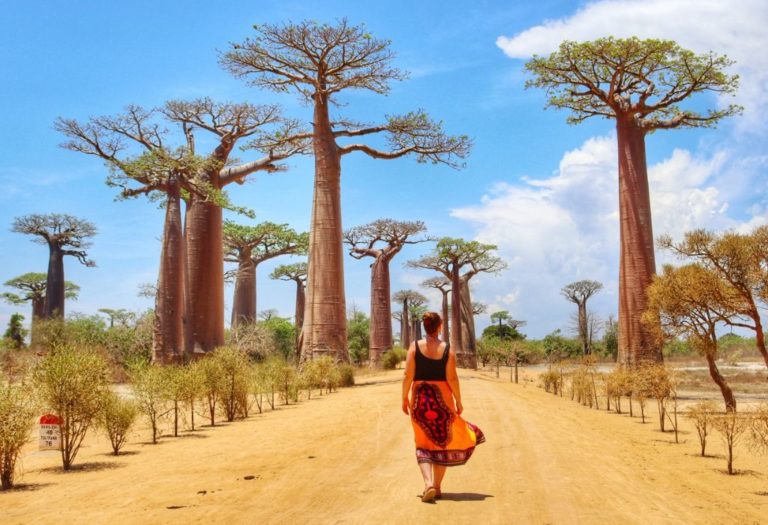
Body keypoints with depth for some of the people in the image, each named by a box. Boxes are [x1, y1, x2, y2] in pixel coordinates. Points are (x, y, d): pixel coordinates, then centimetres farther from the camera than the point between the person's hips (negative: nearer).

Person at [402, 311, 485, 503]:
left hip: (420, 399, 0)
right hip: (442, 398, 0)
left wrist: (404, 398, 3)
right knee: (442, 443, 15)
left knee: (423, 444, 9)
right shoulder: (447, 349, -5)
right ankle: (437, 487, 20)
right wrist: (458, 401, 2)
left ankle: (428, 483, -11)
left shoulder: (415, 346, -5)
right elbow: (452, 378, -8)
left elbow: (408, 376, -8)